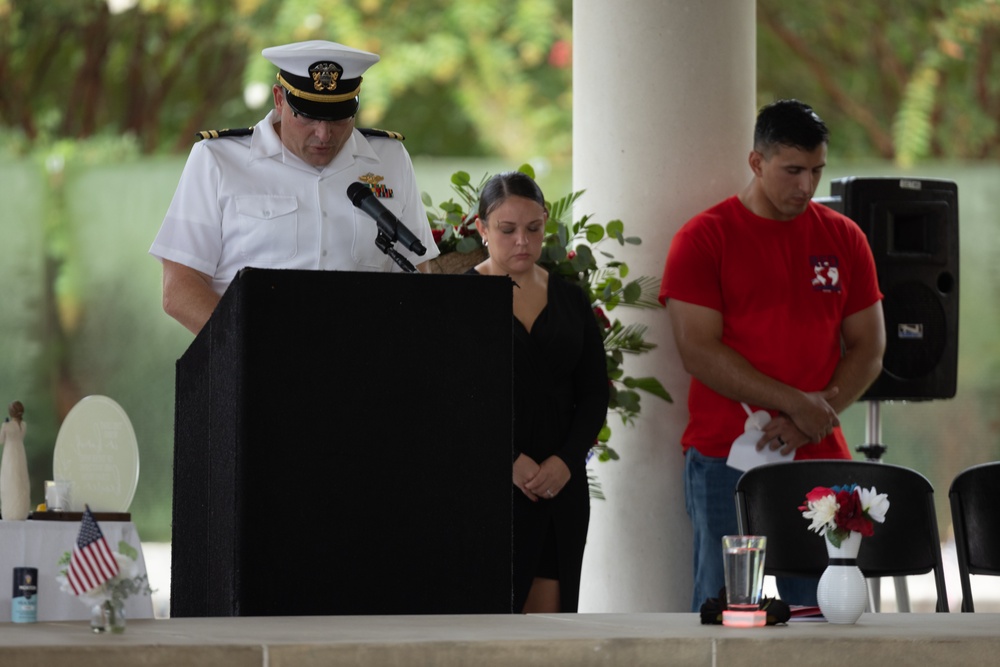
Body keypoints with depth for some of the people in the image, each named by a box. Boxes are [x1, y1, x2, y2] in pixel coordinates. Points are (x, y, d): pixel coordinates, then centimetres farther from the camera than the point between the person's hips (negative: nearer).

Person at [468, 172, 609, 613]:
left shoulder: (570, 301, 13)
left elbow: (595, 394, 12)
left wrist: (566, 460, -5)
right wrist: (509, 461, -14)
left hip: (559, 484, 4)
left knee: (550, 612, -1)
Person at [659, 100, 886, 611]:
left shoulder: (844, 238, 11)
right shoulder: (703, 239, 0)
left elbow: (868, 348, 10)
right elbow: (699, 352, -8)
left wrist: (816, 416, -7)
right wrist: (795, 402, -12)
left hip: (819, 459, 3)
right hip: (726, 459, -3)